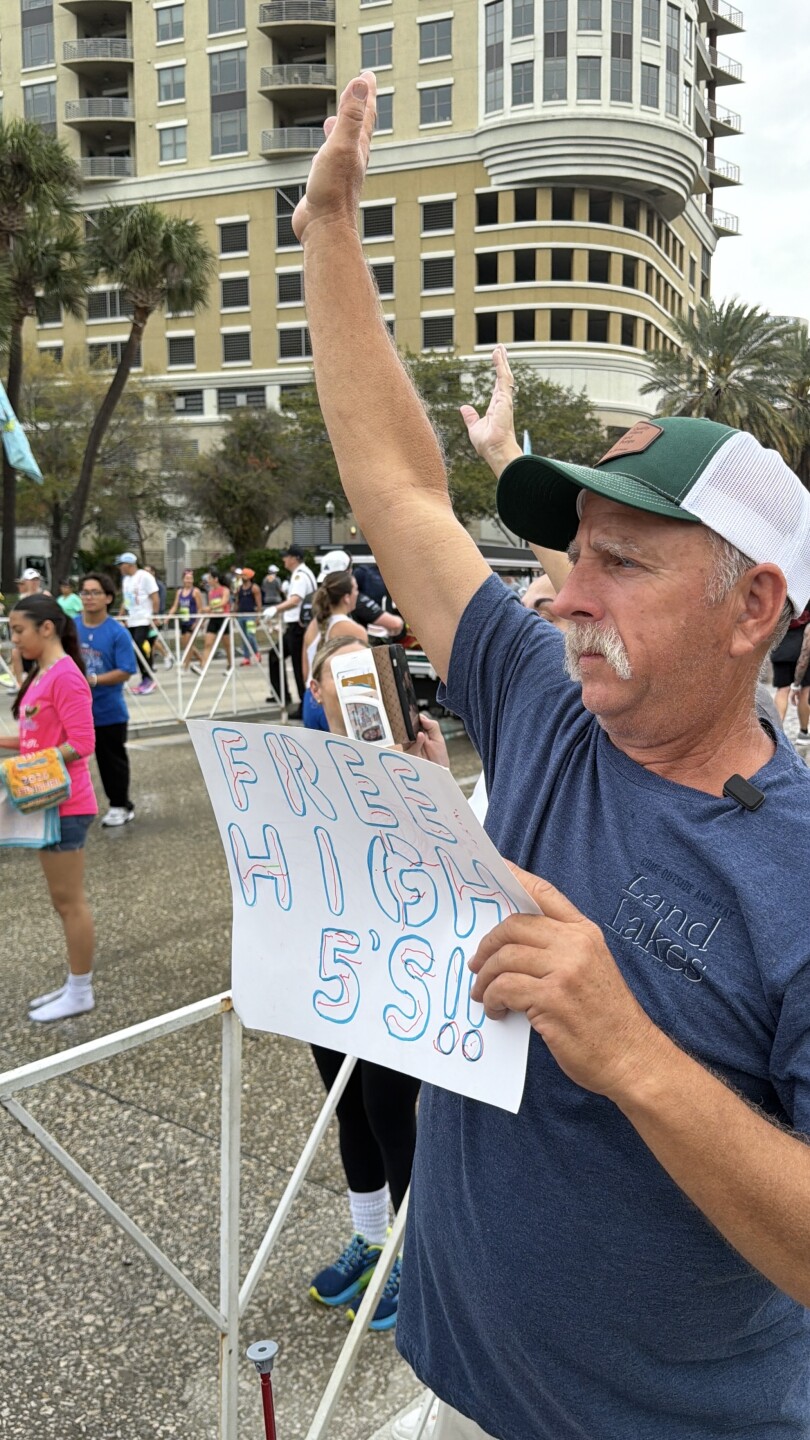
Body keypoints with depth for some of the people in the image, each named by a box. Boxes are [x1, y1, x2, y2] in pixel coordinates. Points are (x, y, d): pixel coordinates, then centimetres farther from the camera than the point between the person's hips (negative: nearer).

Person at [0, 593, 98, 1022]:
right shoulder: (41, 675, 12)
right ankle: (75, 984, 27)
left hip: (65, 804, -10)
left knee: (69, 901, 1)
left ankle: (81, 992, 13)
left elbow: (81, 744, -21)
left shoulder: (65, 676, -17)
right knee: (63, 901, 16)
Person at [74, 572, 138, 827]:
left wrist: (93, 680, -25)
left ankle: (121, 806, 25)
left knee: (112, 760, 10)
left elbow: (125, 672, -15)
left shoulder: (118, 633, -12)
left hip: (109, 711, -3)